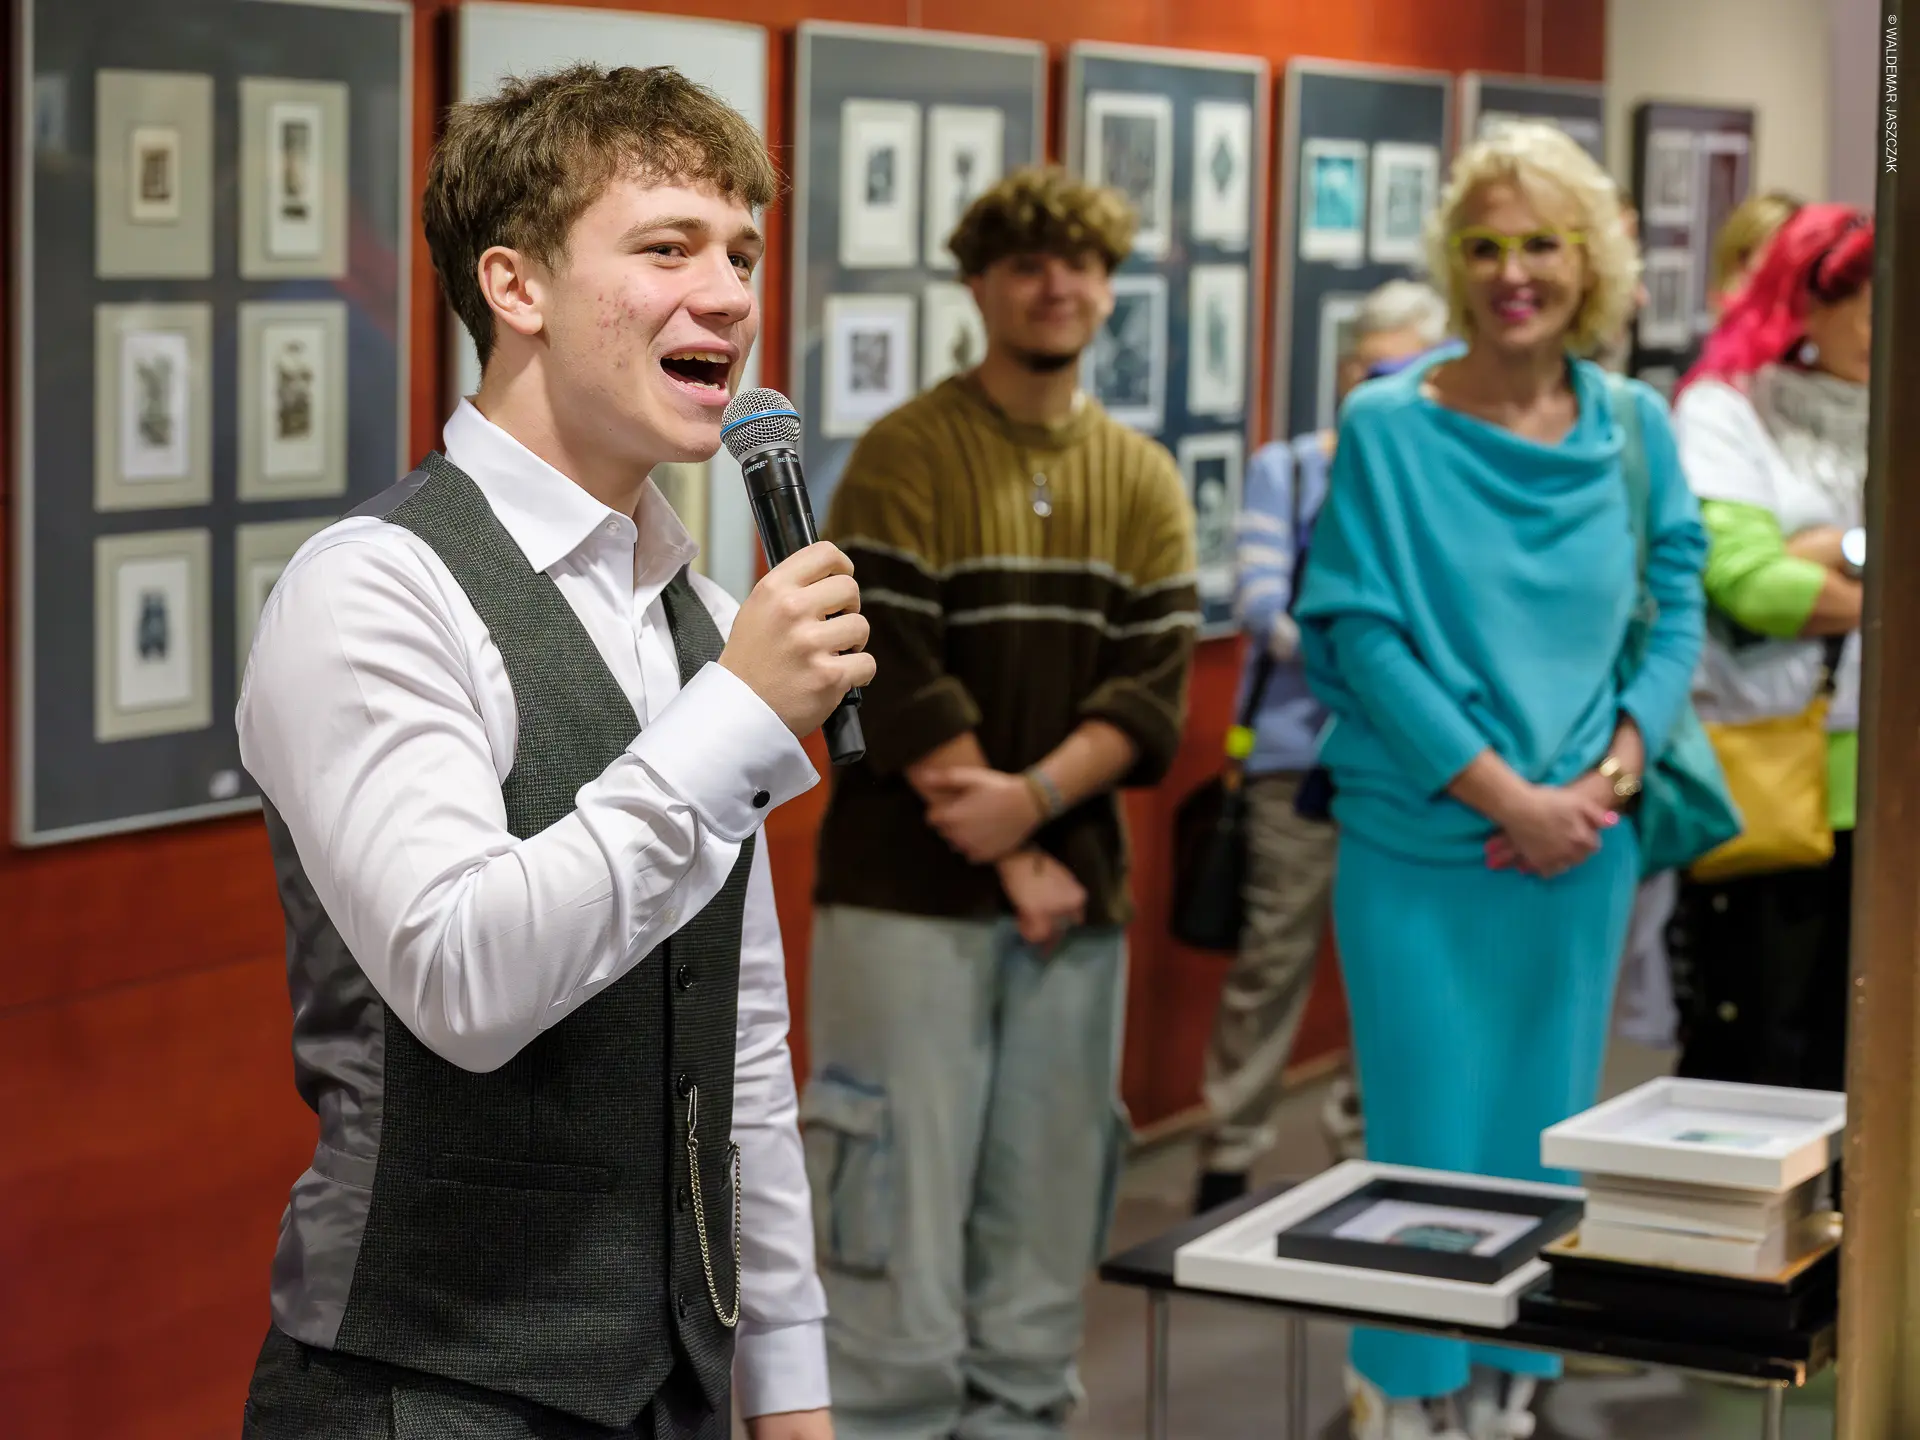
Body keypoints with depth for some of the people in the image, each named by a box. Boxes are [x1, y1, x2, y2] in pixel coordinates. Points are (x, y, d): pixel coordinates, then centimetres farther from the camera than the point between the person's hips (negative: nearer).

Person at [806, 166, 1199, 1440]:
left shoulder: (1146, 482, 10)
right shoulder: (903, 458, -3)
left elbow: (1153, 691, 1)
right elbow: (897, 680, -10)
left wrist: (1032, 799, -16)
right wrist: (1013, 863, -11)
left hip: (1077, 893, 4)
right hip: (909, 892, -4)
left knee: (1042, 1230, 7)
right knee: (901, 1219, -4)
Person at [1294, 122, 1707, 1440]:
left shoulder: (1635, 430, 4)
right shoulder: (1388, 427, -6)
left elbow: (1675, 616, 6)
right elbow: (1360, 635, -10)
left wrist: (1607, 781, -9)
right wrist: (1506, 797, -14)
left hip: (1581, 844, 3)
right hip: (1421, 841, -3)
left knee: (1546, 1128, 11)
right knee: (1425, 1132, 1)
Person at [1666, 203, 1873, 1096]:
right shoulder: (1723, 411, -1)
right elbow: (1749, 583, -14)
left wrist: (1838, 552, -12)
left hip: (1875, 784, 5)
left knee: (1854, 1066, 10)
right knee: (1748, 1064, -2)